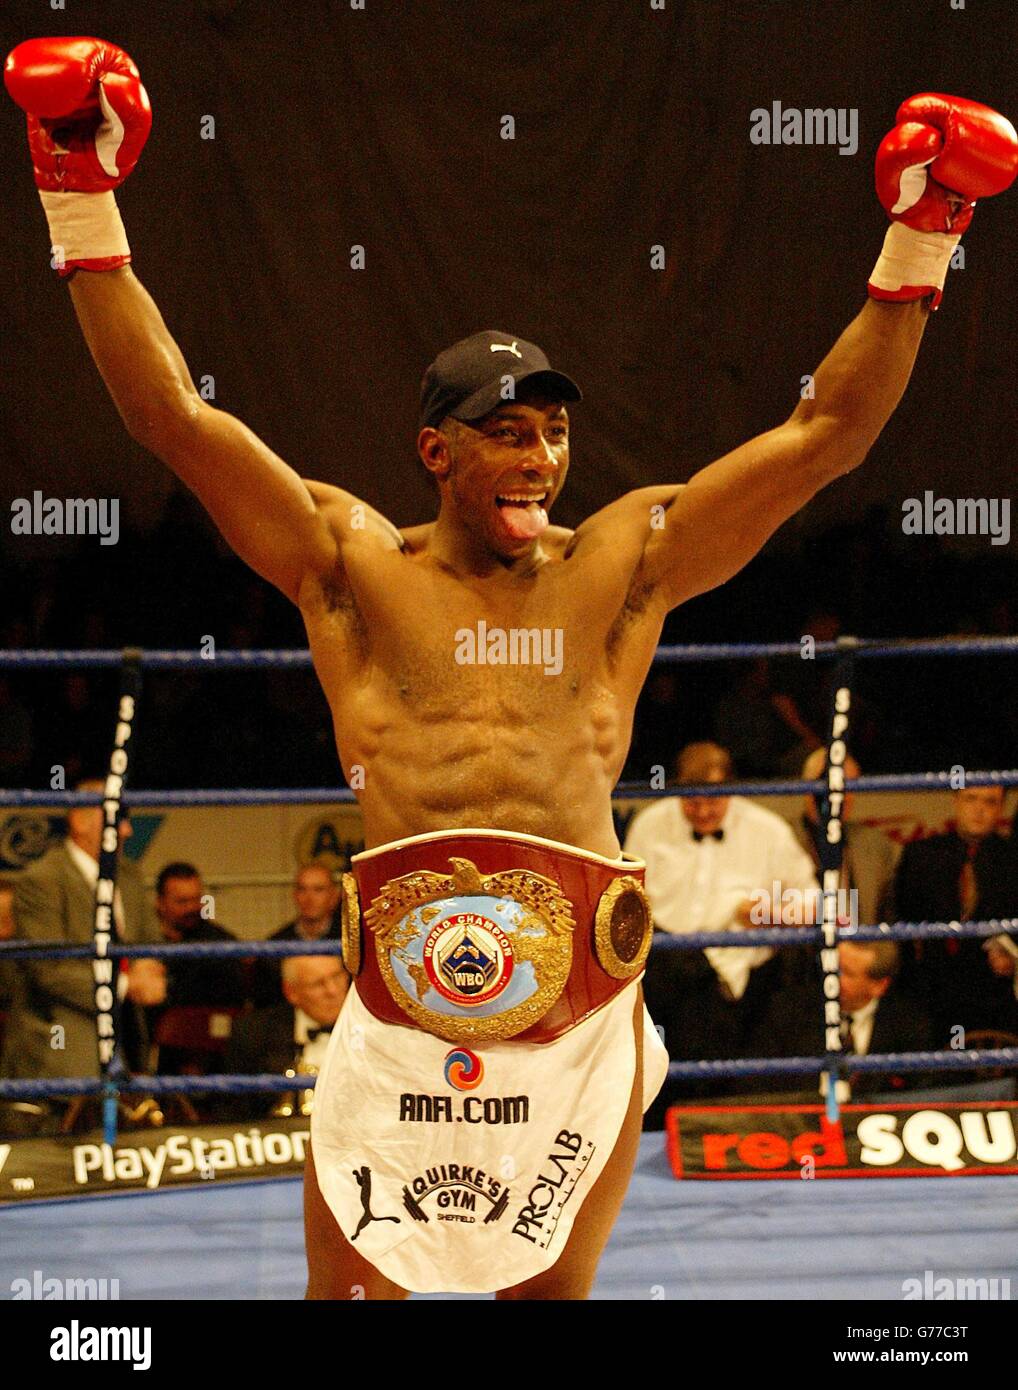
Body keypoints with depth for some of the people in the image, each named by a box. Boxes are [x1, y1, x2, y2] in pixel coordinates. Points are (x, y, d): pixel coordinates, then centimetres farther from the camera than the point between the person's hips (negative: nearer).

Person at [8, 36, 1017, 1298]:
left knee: (552, 1289, 13)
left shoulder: (624, 565, 11)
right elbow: (173, 415, 2)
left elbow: (829, 431, 11)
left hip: (586, 1018, 2)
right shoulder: (355, 566, 7)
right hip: (399, 1017, -1)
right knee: (350, 1289, 4)